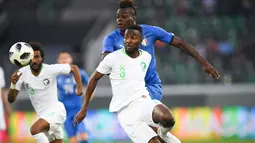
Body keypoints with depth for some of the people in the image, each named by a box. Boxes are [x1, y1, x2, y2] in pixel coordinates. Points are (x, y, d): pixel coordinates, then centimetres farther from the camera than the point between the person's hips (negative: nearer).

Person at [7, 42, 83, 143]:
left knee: (35, 129, -31)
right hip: (43, 115, 6)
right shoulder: (22, 73, -6)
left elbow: (74, 68, 0)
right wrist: (13, 84, -24)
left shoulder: (51, 69, -14)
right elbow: (11, 99, -6)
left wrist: (79, 88, -11)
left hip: (56, 111, -6)